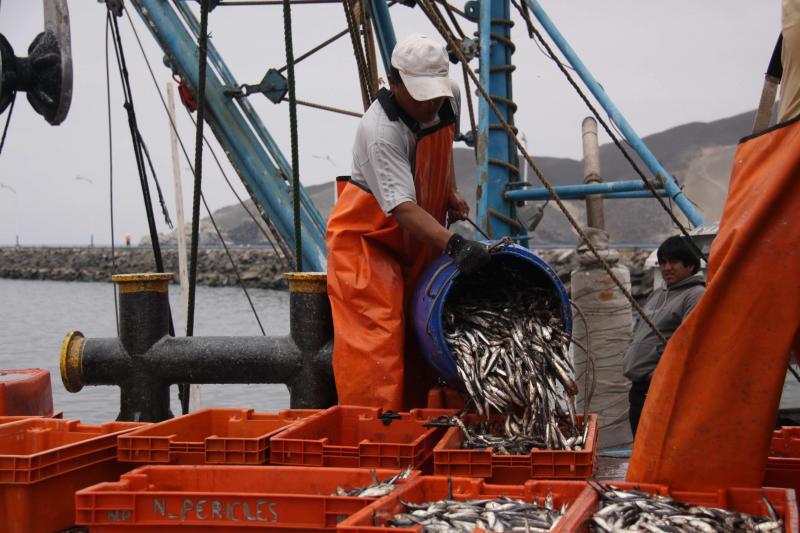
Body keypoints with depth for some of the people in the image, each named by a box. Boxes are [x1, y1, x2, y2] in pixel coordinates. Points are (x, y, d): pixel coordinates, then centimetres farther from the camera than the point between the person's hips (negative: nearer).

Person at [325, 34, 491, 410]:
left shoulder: (447, 103, -5)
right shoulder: (380, 131, -30)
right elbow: (403, 209, -39)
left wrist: (451, 195, 10)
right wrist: (453, 245, -50)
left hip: (417, 241, 8)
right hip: (366, 240, -8)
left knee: (419, 343, 10)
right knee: (376, 343, -15)